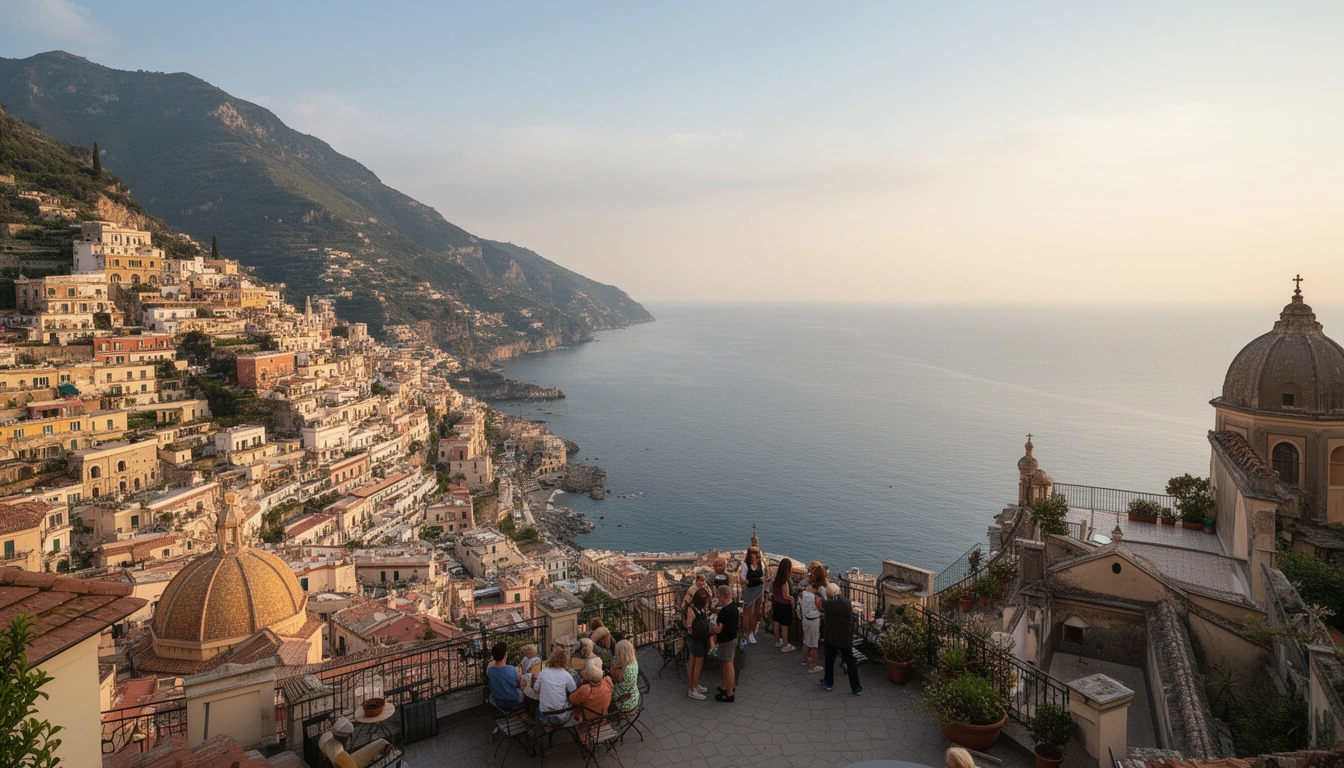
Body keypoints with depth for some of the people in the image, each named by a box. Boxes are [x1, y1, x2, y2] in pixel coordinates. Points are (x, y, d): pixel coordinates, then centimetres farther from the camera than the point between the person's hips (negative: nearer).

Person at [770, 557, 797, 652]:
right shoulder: (784, 581, -28)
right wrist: (792, 598, -6)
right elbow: (785, 596, -23)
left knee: (777, 623, 22)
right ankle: (785, 646, 19)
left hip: (776, 603, 8)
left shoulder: (776, 578, -5)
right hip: (784, 605, -8)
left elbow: (772, 591, 6)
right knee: (784, 627, 7)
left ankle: (777, 642, 39)